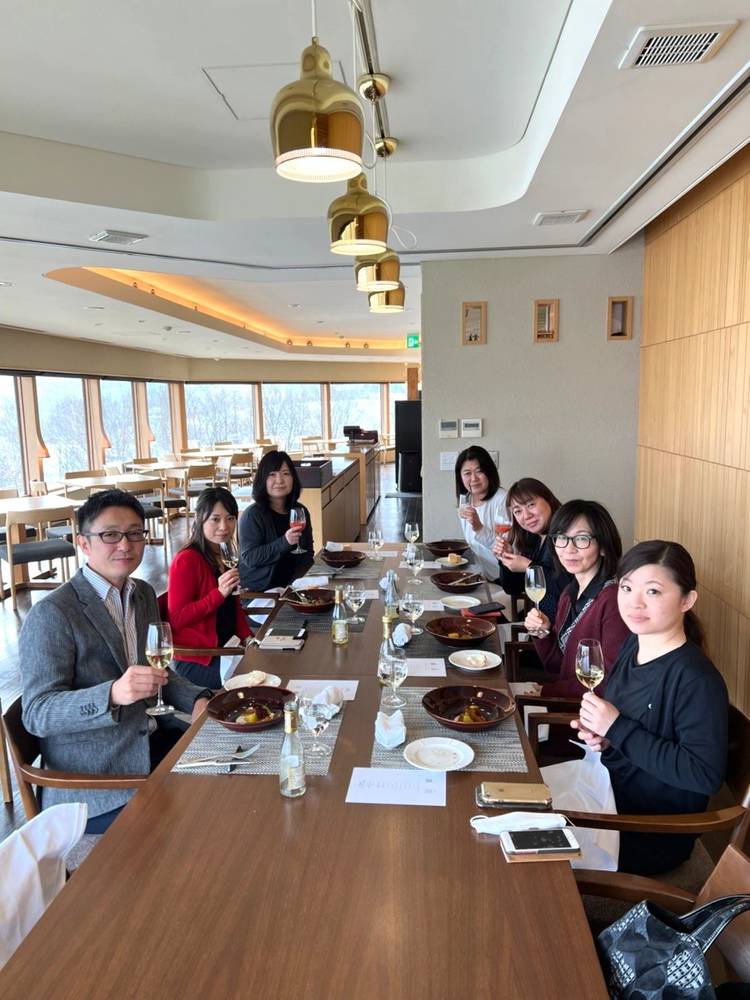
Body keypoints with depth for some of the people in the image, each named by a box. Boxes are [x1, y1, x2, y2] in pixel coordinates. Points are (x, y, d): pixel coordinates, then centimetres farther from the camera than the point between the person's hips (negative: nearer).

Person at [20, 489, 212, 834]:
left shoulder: (144, 594, 8)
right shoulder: (50, 616, -16)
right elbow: (37, 713, -19)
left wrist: (196, 699, -2)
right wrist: (113, 694, -36)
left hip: (152, 740, 7)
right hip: (94, 783, -7)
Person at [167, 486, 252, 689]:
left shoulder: (222, 556, 11)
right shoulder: (186, 560, -14)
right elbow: (176, 619, -16)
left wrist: (248, 637, 5)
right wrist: (219, 593, -24)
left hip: (225, 649, 8)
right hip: (198, 661, -8)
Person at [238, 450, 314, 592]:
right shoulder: (252, 515, -8)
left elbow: (307, 554, 15)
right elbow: (249, 557, -14)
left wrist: (299, 580, -2)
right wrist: (284, 543, -24)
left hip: (290, 587, 6)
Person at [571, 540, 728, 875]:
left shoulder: (697, 680, -26)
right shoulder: (634, 643, -1)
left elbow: (706, 775, -29)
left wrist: (616, 729, -28)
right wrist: (598, 735, -7)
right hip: (609, 794, 7)